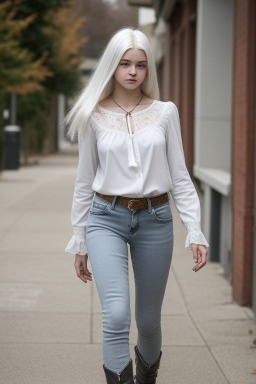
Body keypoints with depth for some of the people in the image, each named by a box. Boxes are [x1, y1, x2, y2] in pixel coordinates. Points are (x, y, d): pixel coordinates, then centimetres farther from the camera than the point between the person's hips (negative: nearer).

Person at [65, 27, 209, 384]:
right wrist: (79, 241, 9)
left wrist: (195, 231, -4)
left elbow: (180, 177, 4)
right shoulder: (95, 117, 2)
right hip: (107, 219, -1)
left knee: (149, 320, 11)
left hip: (155, 220, 1)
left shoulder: (165, 113, 3)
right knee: (117, 315, -20)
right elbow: (84, 183, 8)